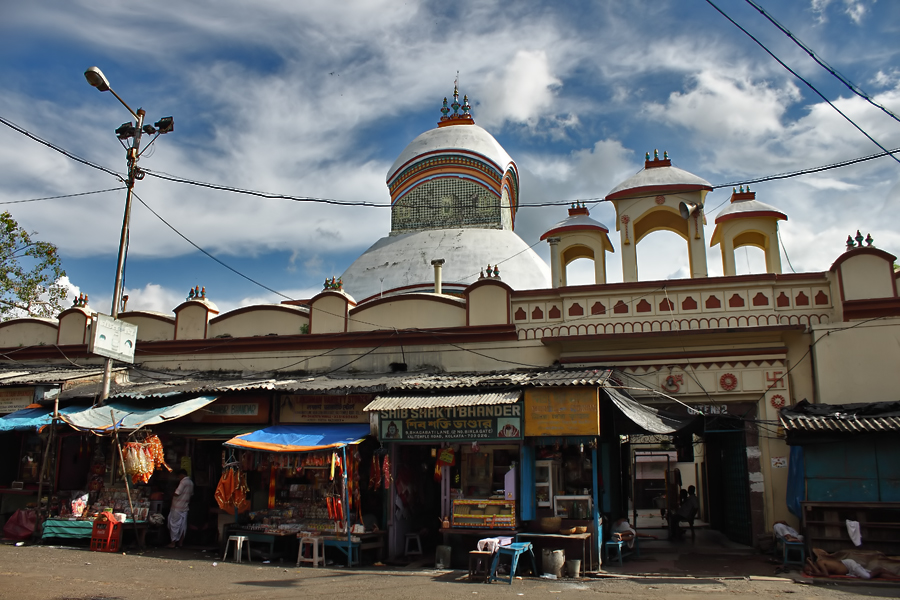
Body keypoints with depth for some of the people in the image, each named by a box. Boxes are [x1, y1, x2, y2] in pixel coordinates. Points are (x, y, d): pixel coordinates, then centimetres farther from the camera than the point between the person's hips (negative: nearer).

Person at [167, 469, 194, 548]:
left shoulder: (183, 482, -16)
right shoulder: (191, 483, 11)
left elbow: (177, 493, -19)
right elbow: (191, 494, 17)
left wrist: (175, 490, 0)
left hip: (177, 507, -8)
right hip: (185, 507, 8)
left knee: (174, 524, -1)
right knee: (183, 525, 9)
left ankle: (173, 543, 1)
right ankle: (180, 542, 12)